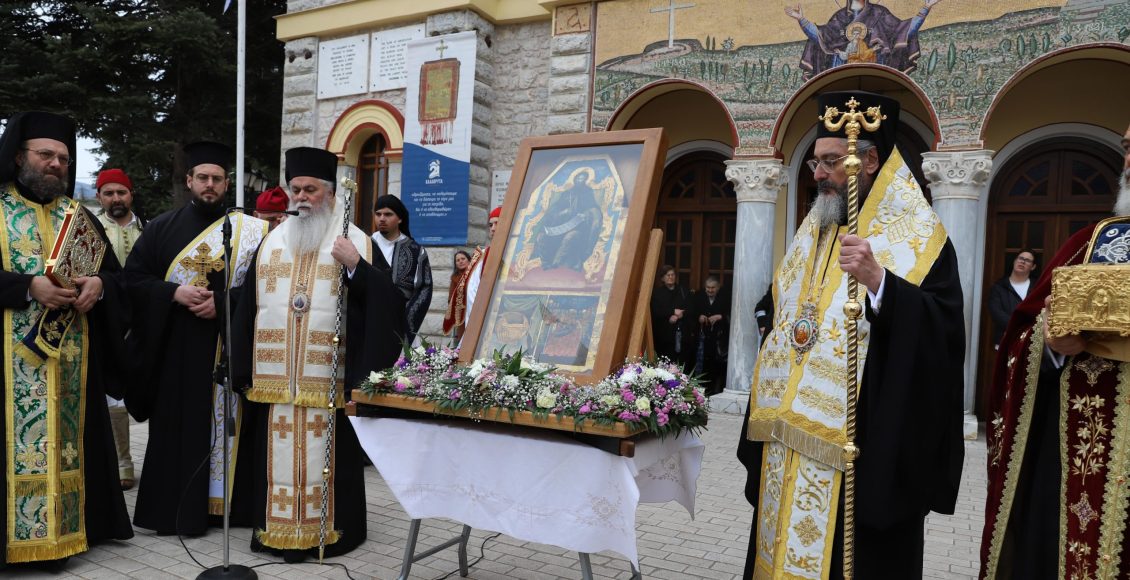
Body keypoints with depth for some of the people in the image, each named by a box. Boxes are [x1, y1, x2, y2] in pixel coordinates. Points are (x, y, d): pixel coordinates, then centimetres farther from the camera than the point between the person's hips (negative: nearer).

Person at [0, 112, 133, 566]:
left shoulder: (80, 215, 13)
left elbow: (114, 273, 9)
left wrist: (98, 285, -11)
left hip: (71, 356, 4)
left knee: (66, 438, 7)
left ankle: (62, 527, 15)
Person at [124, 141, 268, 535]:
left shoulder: (248, 231, 3)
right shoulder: (162, 228, 8)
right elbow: (133, 277, 4)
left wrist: (222, 303, -16)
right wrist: (174, 292, -12)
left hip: (227, 346, -1)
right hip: (175, 345, 1)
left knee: (223, 422, 3)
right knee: (175, 424, 4)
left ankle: (220, 501, 13)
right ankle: (174, 507, 13)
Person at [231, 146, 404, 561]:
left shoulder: (358, 242, 1)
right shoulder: (272, 242, 13)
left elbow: (385, 302, -8)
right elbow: (247, 308, 13)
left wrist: (356, 266, -21)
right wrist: (245, 369, 8)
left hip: (330, 378, -3)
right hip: (275, 378, 4)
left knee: (327, 455, 3)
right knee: (278, 454, 10)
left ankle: (329, 529, 17)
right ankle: (277, 526, 23)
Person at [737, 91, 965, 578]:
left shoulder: (917, 238, -7)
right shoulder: (812, 236, 13)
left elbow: (944, 331, -19)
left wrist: (877, 280, -34)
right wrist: (768, 418, 15)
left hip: (861, 448, -6)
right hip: (791, 440, 7)